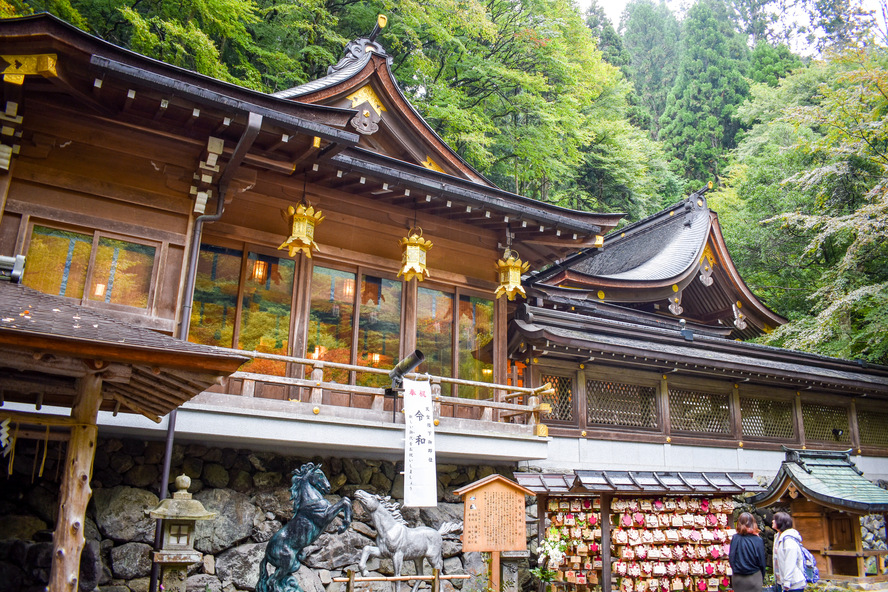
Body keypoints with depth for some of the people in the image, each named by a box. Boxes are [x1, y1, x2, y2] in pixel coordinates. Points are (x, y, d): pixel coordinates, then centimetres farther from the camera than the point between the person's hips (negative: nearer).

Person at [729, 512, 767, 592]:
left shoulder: (735, 538, -9)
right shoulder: (758, 540, -13)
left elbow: (731, 558, -3)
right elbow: (761, 562, -6)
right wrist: (762, 578, 10)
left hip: (737, 578, 2)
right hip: (754, 578, -2)